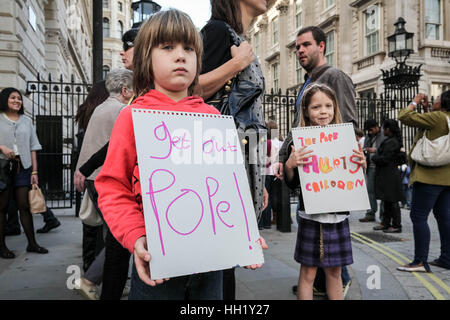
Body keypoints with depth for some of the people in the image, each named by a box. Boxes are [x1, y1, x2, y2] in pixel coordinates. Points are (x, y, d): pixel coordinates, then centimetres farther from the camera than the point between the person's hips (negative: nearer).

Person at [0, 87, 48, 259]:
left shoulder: (27, 121, 15)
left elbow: (33, 147, 13)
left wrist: (34, 171, 7)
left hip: (22, 167, 3)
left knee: (25, 205, 3)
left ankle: (32, 243, 8)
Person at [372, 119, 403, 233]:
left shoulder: (392, 142, -18)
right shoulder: (389, 141, 14)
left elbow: (384, 159, -20)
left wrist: (374, 158, -6)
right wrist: (376, 156, 4)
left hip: (389, 175, -10)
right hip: (385, 175, 10)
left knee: (392, 201, -3)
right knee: (387, 201, 15)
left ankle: (396, 226, 6)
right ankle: (386, 223, 24)